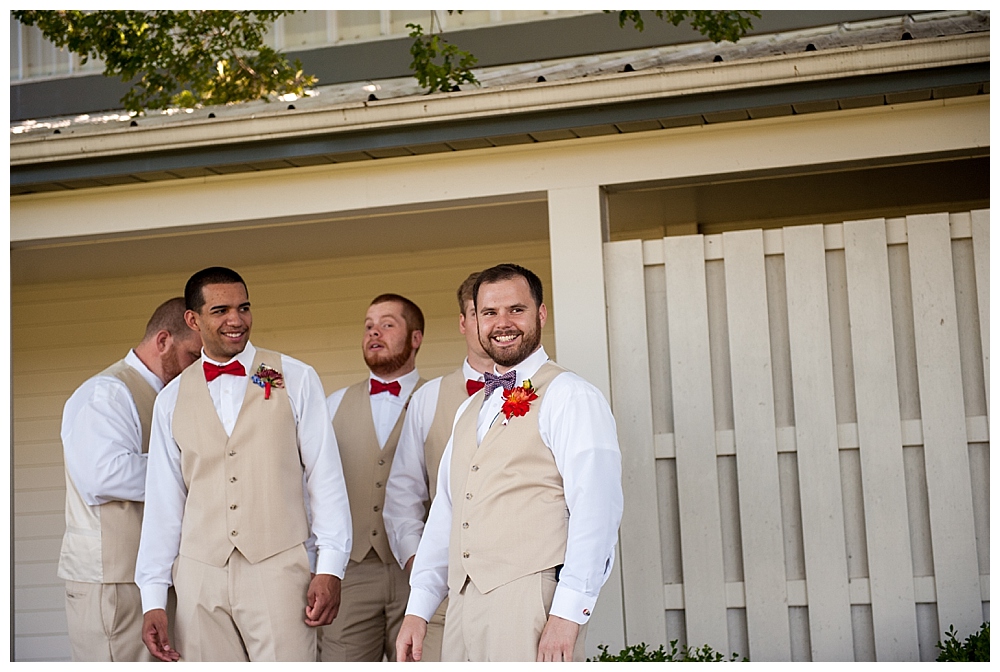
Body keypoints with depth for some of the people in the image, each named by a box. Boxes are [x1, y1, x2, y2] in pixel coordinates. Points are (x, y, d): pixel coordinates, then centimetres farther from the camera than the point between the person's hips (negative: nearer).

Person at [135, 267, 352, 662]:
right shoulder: (172, 400, 10)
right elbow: (163, 500, 10)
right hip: (200, 577, 2)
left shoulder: (296, 380, 3)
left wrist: (330, 569, -5)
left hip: (278, 571, -2)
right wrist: (153, 600, 7)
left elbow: (325, 479, 2)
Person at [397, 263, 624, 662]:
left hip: (531, 603, -7)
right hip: (463, 605, 7)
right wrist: (418, 610, 12)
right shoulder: (469, 412, 20)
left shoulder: (570, 398, -4)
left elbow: (595, 510, -13)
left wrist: (568, 614, -20)